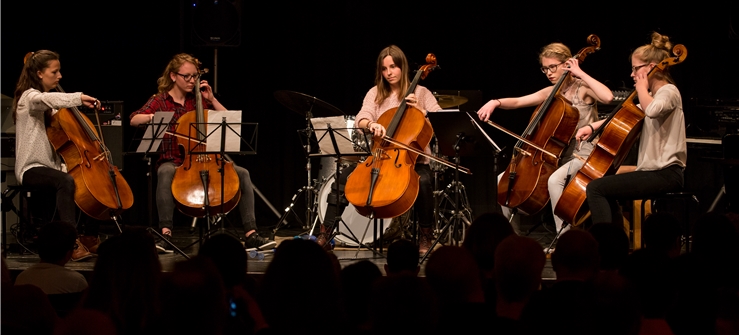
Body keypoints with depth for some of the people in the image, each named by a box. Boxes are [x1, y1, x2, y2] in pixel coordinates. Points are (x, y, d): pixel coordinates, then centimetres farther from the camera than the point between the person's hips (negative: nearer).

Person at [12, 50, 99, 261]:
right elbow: (44, 99, -34)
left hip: (51, 166, 9)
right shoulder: (29, 97, -8)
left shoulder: (48, 106, 21)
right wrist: (78, 98, -43)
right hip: (31, 168, -9)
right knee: (66, 181, -37)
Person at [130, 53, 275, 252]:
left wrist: (211, 99, -3)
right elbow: (134, 120, -12)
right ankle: (165, 234, -42)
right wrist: (152, 117, -32)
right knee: (166, 173, -40)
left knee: (242, 174, -17)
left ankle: (251, 235, -18)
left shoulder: (199, 100, 11)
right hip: (173, 162, -3)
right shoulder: (160, 101, 4)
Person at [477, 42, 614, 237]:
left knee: (555, 180, -39)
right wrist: (496, 102, -15)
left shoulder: (583, 88, -7)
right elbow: (518, 102, 5)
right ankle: (513, 232, 10)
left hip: (581, 156, -7)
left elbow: (608, 97, -27)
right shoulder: (550, 93, 11)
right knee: (503, 179, 0)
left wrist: (581, 74, -21)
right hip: (554, 156, 7)